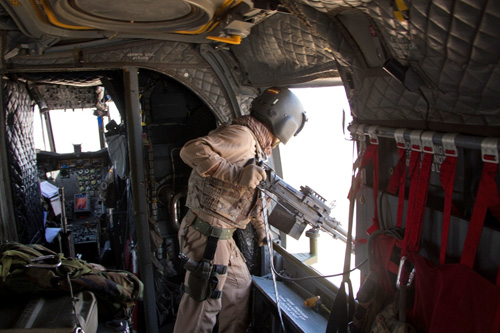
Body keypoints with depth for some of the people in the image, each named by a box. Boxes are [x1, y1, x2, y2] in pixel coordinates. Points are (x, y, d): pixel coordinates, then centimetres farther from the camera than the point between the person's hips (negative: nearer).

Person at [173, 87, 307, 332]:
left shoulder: (254, 146, 17)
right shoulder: (242, 136, -15)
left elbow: (250, 195, 24)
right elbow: (191, 150, -29)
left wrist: (260, 228, 25)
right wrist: (237, 174, -33)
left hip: (221, 236, 10)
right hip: (207, 234, -10)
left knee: (240, 287, 24)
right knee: (202, 305, 1)